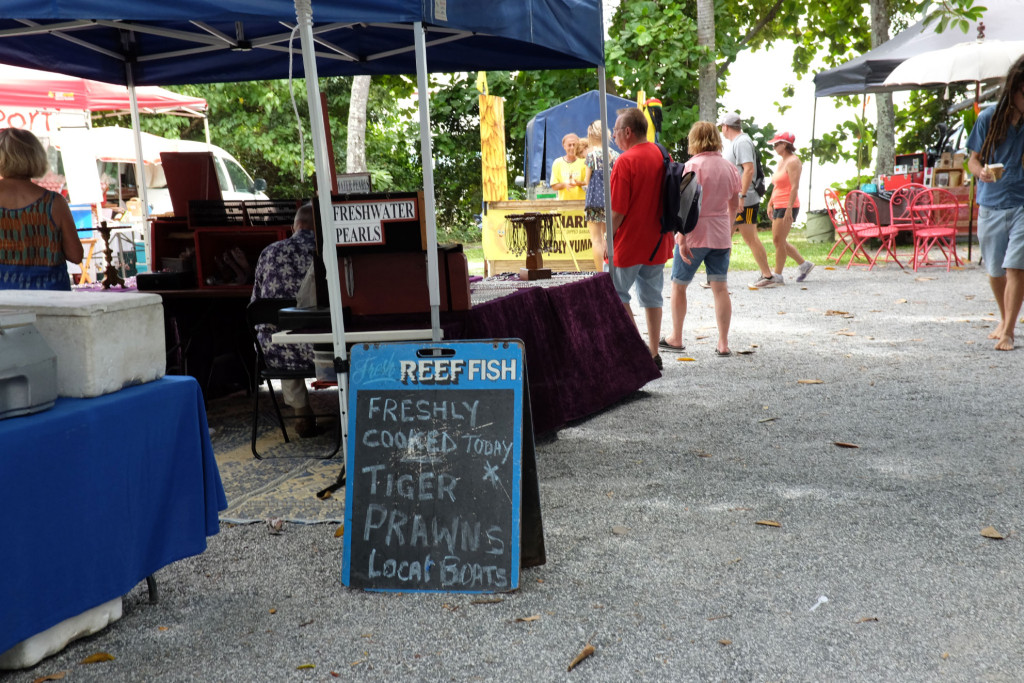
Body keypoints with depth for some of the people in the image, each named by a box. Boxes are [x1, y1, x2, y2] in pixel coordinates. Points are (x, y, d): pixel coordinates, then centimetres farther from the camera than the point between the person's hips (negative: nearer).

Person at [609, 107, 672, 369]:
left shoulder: (626, 161, -17)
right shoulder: (662, 156, 6)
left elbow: (618, 210, -18)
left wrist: (609, 240, -6)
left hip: (629, 242, -7)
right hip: (657, 241, 7)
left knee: (617, 296, 6)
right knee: (652, 296, 12)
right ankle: (653, 354, 15)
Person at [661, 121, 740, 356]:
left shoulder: (693, 165, -12)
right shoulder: (730, 167, 6)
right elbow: (734, 205, 14)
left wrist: (682, 239, -19)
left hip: (695, 233, -5)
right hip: (721, 236, 5)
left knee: (678, 285, 10)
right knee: (720, 288, 5)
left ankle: (676, 337, 19)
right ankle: (723, 343, 4)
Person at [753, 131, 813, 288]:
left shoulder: (792, 161, -11)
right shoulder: (781, 161, 17)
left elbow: (795, 186, -18)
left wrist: (789, 208, -23)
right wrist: (770, 203, 20)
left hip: (787, 206, -10)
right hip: (778, 205, 10)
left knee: (779, 241, -9)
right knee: (778, 241, 11)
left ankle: (777, 277, -4)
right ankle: (804, 264, 23)